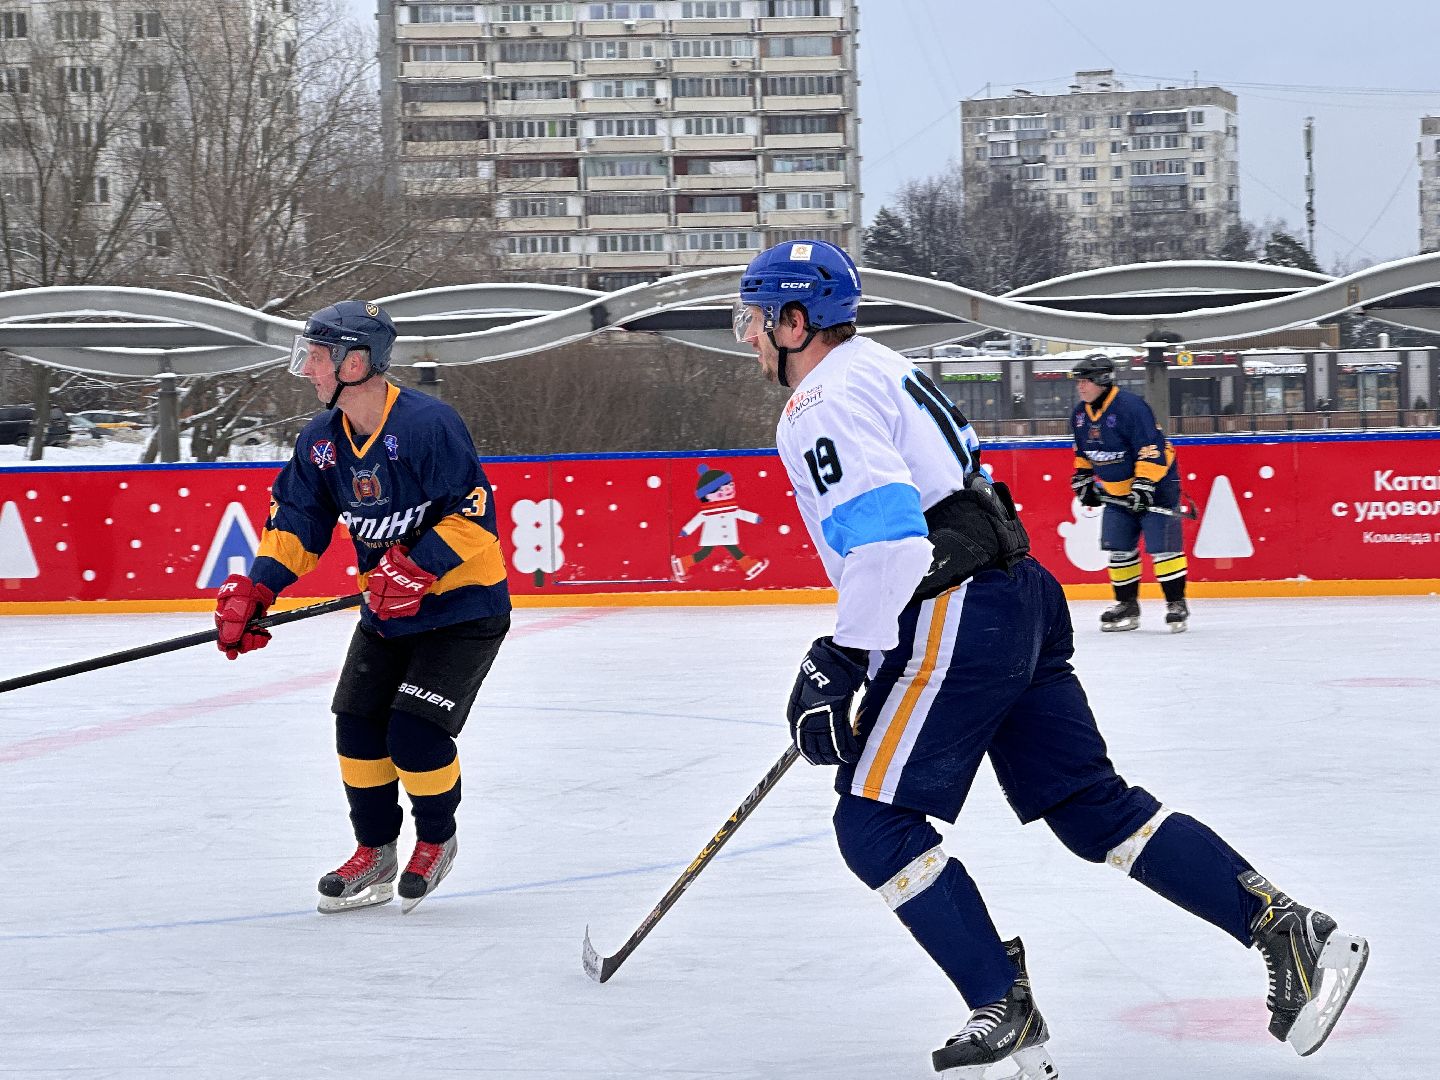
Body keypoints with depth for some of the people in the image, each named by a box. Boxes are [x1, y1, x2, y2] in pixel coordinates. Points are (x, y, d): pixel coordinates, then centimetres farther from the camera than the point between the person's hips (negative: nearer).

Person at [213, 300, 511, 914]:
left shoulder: (427, 424, -24)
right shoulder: (321, 441, 0)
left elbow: (473, 515, -25)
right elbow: (296, 521, 5)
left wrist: (416, 570, -32)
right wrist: (253, 591, -8)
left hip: (464, 607, -7)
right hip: (388, 610, 7)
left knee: (415, 732, -15)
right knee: (358, 726, 2)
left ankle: (436, 840, 13)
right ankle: (375, 853, 21)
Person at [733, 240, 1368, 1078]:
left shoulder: (822, 404, -10)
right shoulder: (878, 368, 22)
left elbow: (887, 542, -22)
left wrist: (838, 670, -19)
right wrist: (849, 649, 33)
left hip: (960, 621, -10)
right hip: (1020, 600, 10)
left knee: (875, 822, -4)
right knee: (1093, 806, 10)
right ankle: (1288, 930, 3)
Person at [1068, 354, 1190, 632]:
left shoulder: (1130, 406, -24)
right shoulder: (1081, 414, 3)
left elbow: (1152, 449, -27)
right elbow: (1083, 451, 20)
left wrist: (1143, 486, -28)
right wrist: (1082, 479, 13)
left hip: (1155, 484, -8)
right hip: (1116, 491, 8)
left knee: (1162, 545, -11)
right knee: (1118, 548, 5)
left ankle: (1176, 604, -3)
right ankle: (1127, 605, 15)